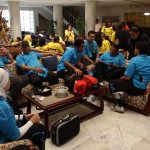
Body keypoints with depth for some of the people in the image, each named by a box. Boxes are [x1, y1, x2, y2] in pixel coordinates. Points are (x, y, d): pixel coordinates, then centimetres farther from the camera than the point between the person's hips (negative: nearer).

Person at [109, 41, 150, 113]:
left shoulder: (135, 60, -18)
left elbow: (127, 77, -17)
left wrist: (121, 77, 7)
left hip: (136, 88, -8)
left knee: (112, 83, 8)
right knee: (121, 80, 27)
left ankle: (119, 106, 5)